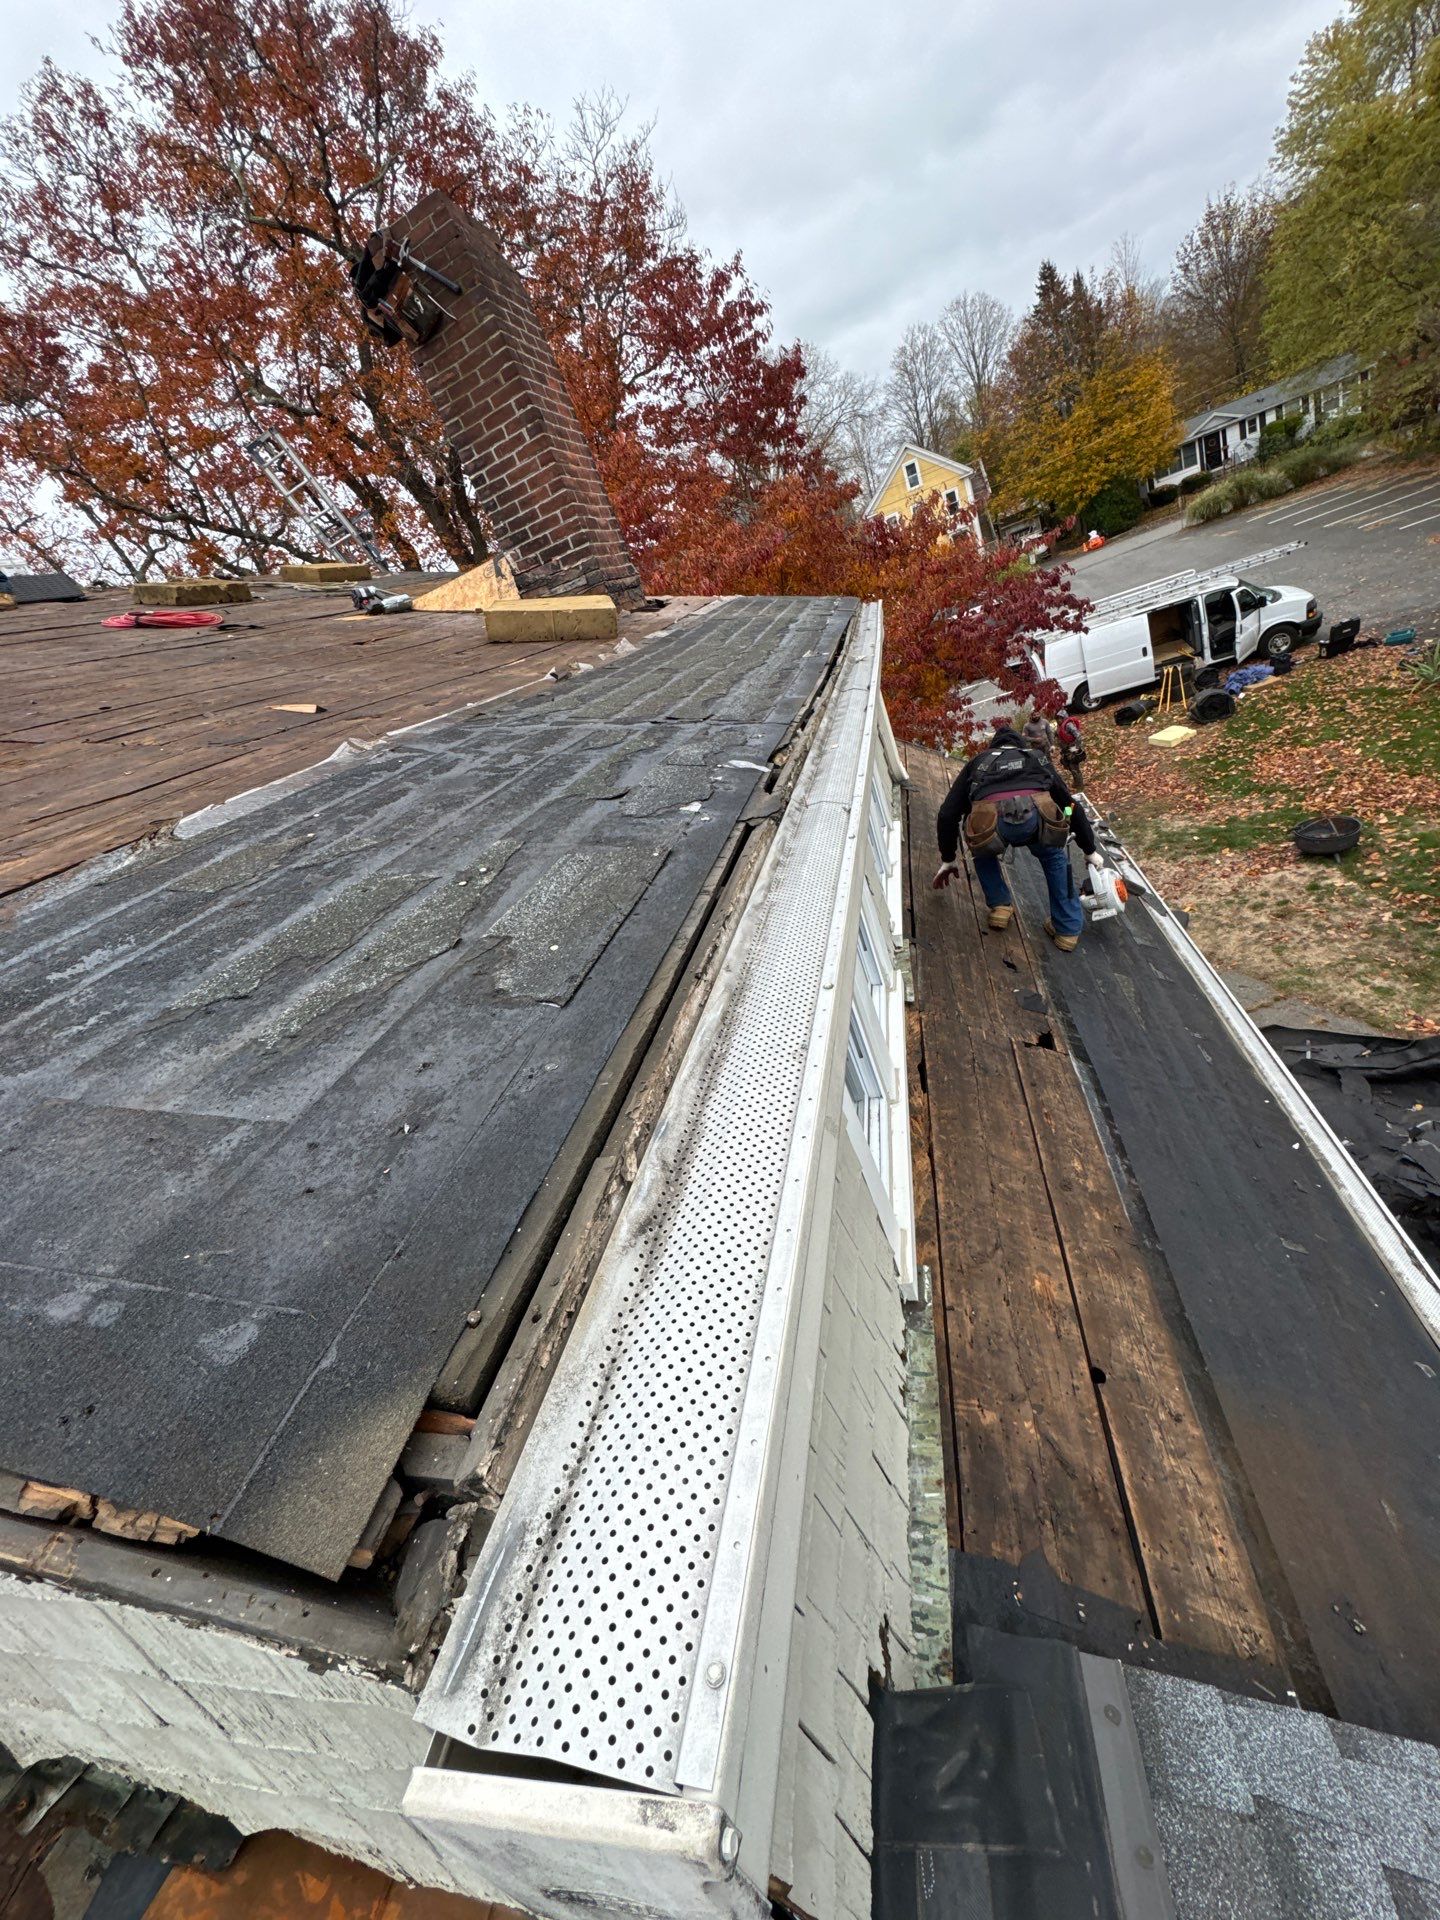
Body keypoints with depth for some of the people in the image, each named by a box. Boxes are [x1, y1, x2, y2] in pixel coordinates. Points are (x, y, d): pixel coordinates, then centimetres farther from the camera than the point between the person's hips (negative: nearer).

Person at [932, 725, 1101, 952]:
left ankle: (1000, 906, 32)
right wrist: (1090, 851, 53)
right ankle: (1068, 929, 32)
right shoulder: (1038, 759, 40)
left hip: (990, 821, -1)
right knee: (1055, 858, 32)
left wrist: (948, 859, 41)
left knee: (983, 852, 36)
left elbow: (947, 814, 30)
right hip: (1037, 815, 1)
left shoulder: (978, 762, 37)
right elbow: (1072, 806, 43)